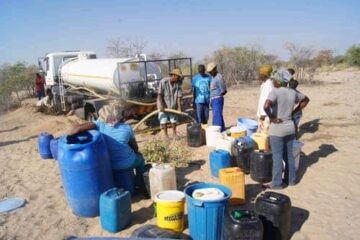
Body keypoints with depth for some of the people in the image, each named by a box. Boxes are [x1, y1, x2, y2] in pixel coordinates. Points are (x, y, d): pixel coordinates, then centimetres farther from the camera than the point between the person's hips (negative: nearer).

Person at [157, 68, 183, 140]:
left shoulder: (178, 83, -12)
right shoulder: (163, 81, -22)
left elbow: (179, 96, -11)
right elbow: (159, 94, -22)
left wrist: (179, 107, -17)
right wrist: (161, 106, -28)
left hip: (173, 104, 3)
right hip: (163, 104, -3)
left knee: (174, 119, 9)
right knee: (164, 120, 2)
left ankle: (174, 133, 26)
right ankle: (166, 135, 16)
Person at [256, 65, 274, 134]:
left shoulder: (268, 84, -19)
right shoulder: (264, 83, 12)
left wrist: (263, 114, -20)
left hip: (266, 114, -10)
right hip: (262, 112, 10)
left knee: (265, 132, -4)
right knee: (260, 132, 17)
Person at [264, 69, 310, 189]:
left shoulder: (275, 92, -17)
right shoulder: (293, 92, 4)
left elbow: (266, 106, -34)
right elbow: (306, 100, 21)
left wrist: (271, 118, -18)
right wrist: (295, 112, 15)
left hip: (277, 129, -7)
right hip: (290, 127, 7)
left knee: (277, 157, 2)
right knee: (289, 156, 18)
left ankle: (277, 183, 12)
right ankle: (291, 179, 30)